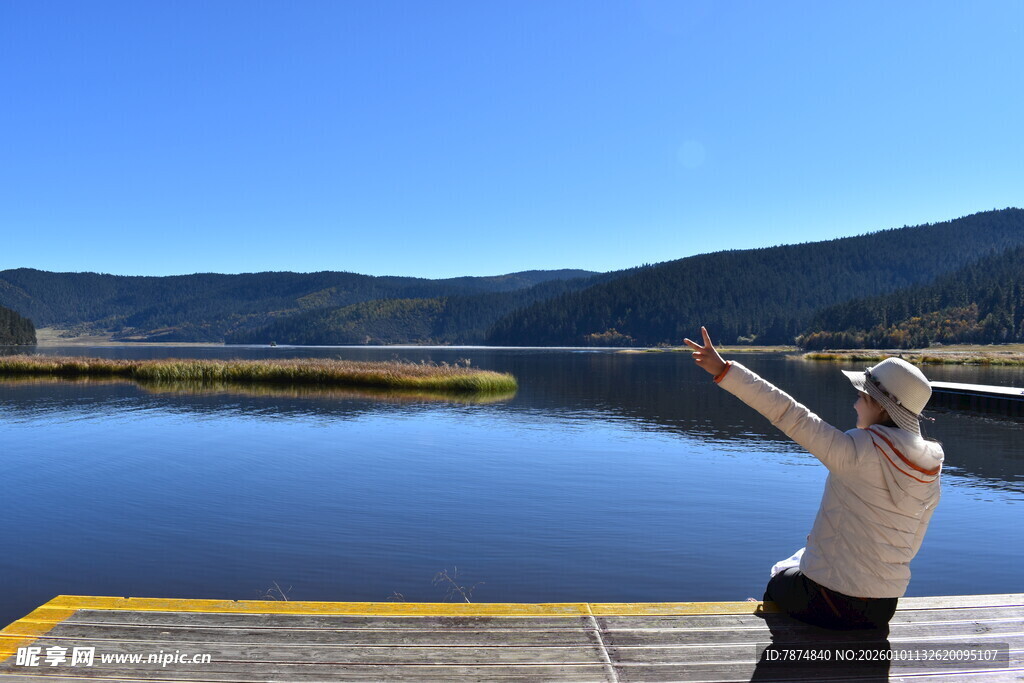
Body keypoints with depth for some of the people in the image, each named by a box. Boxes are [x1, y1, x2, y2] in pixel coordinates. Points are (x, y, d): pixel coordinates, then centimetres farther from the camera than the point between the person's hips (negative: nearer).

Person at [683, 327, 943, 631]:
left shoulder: (859, 451, -22)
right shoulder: (929, 473, -3)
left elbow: (790, 415, -25)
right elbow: (910, 547, 6)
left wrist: (723, 370, -25)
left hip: (829, 603, -5)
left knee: (778, 582, 28)